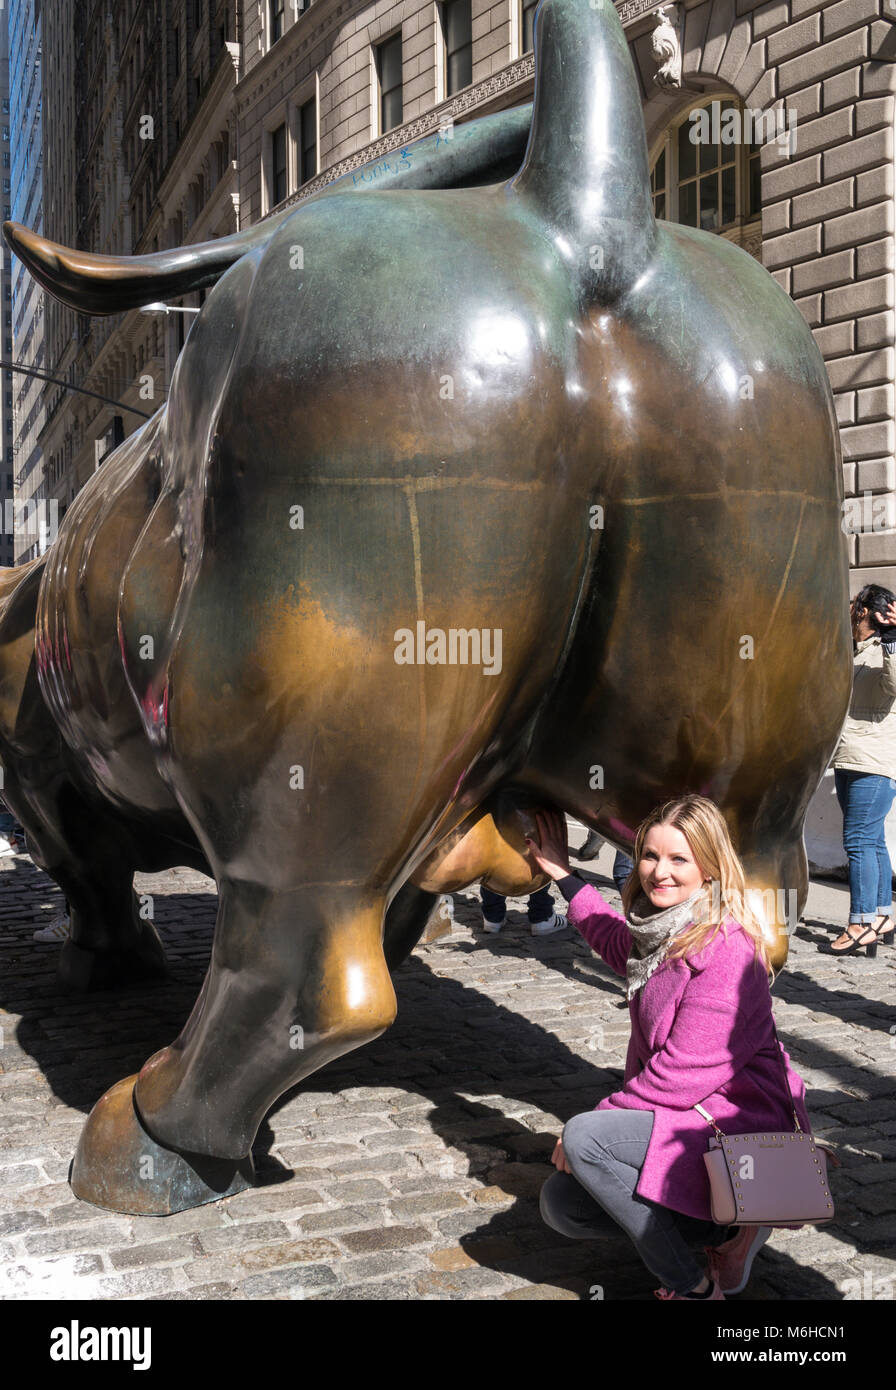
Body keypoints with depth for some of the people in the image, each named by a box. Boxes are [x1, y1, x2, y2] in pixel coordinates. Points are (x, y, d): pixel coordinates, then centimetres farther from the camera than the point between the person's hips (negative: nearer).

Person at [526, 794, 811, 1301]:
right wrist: (564, 875, 32)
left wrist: (601, 1116, -17)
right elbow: (618, 944, 33)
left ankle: (693, 1287, -14)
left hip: (735, 1123, -10)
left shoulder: (726, 951, -23)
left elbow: (684, 1075, -25)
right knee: (562, 1204, 3)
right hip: (679, 1113, 10)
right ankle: (723, 1226, 9)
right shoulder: (665, 932, 6)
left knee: (586, 1139, -27)